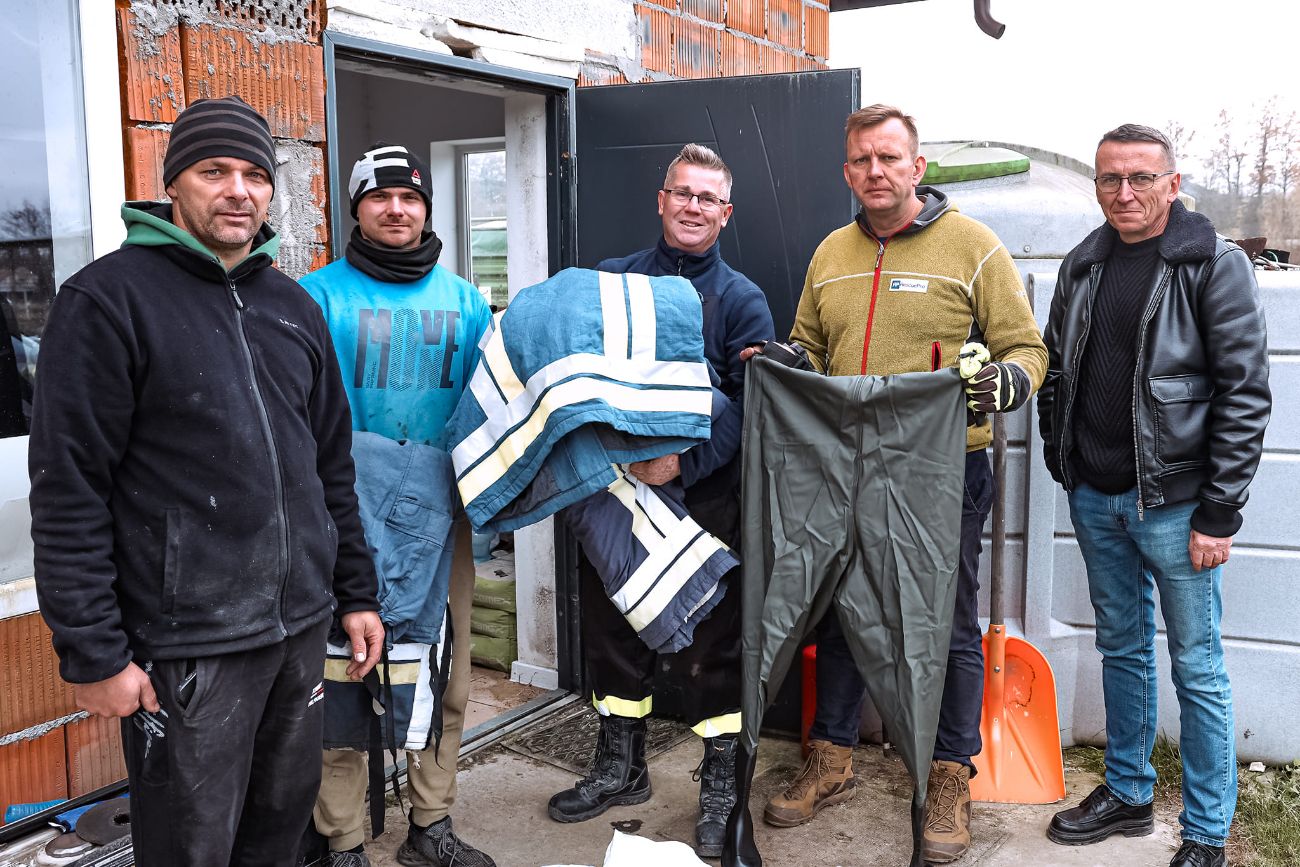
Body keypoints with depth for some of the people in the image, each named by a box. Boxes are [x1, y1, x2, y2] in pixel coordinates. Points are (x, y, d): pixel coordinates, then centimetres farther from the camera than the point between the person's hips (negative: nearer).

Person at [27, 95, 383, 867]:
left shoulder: (294, 307, 11)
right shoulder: (109, 298, -9)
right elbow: (69, 489, -12)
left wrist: (356, 592, 15)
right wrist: (92, 652, -13)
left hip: (302, 628, 6)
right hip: (185, 648, -5)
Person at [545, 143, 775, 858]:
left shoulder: (741, 300, 1)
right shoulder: (609, 282, 8)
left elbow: (750, 400, -10)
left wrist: (685, 461, -25)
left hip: (704, 498, -3)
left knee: (710, 644, 3)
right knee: (611, 631, 14)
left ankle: (720, 786, 21)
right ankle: (621, 766, 34)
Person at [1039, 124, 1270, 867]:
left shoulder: (1215, 265, -8)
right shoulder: (1083, 266, 8)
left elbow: (1246, 394, -11)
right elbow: (1056, 370, 16)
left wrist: (1219, 512, -14)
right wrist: (1061, 463, 10)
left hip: (1173, 501, -5)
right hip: (1095, 499, 5)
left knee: (1198, 668, 5)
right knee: (1122, 649, 17)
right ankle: (1128, 794, 33)